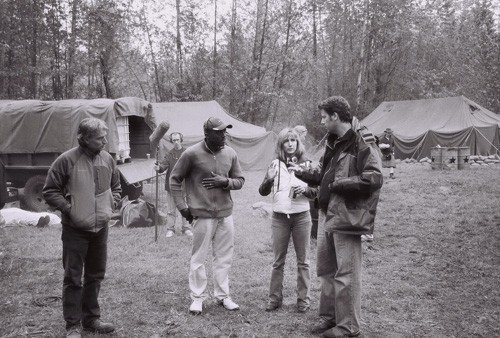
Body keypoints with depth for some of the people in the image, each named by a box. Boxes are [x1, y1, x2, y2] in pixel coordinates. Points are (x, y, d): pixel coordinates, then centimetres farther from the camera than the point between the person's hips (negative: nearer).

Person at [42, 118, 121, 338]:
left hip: (100, 228, 5)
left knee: (96, 275, 15)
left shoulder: (107, 159, 3)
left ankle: (91, 319, 31)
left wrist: (111, 204, 2)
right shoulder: (67, 160, -14)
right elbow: (50, 191, -8)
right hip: (75, 230, -5)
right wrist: (68, 208, -16)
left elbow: (116, 186, 18)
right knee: (73, 278, 3)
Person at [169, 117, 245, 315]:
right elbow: (175, 179, 0)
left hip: (225, 214, 4)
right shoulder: (192, 154, -9)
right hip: (202, 215, -4)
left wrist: (226, 181, -10)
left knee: (224, 257, 11)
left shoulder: (230, 154, 4)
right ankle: (197, 298, 17)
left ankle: (222, 295, 25)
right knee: (198, 258, 4)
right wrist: (182, 206, -5)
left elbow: (240, 181, 11)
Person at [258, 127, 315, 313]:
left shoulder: (306, 164, 1)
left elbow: (316, 192, 6)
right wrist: (269, 180, -18)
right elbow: (263, 192, 1)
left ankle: (303, 298, 18)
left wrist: (306, 190, -15)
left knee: (303, 260, 8)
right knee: (278, 261, 8)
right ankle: (275, 298, 18)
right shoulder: (275, 164, 1)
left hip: (301, 217, 0)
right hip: (279, 217, 0)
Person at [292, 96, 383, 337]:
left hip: (347, 218, -9)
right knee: (326, 270, 17)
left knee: (346, 275, 1)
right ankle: (328, 316, 32)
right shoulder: (333, 142, 15)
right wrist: (304, 174, 19)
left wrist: (338, 184, -18)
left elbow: (373, 179, -22)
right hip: (327, 215, 9)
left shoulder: (361, 143, -13)